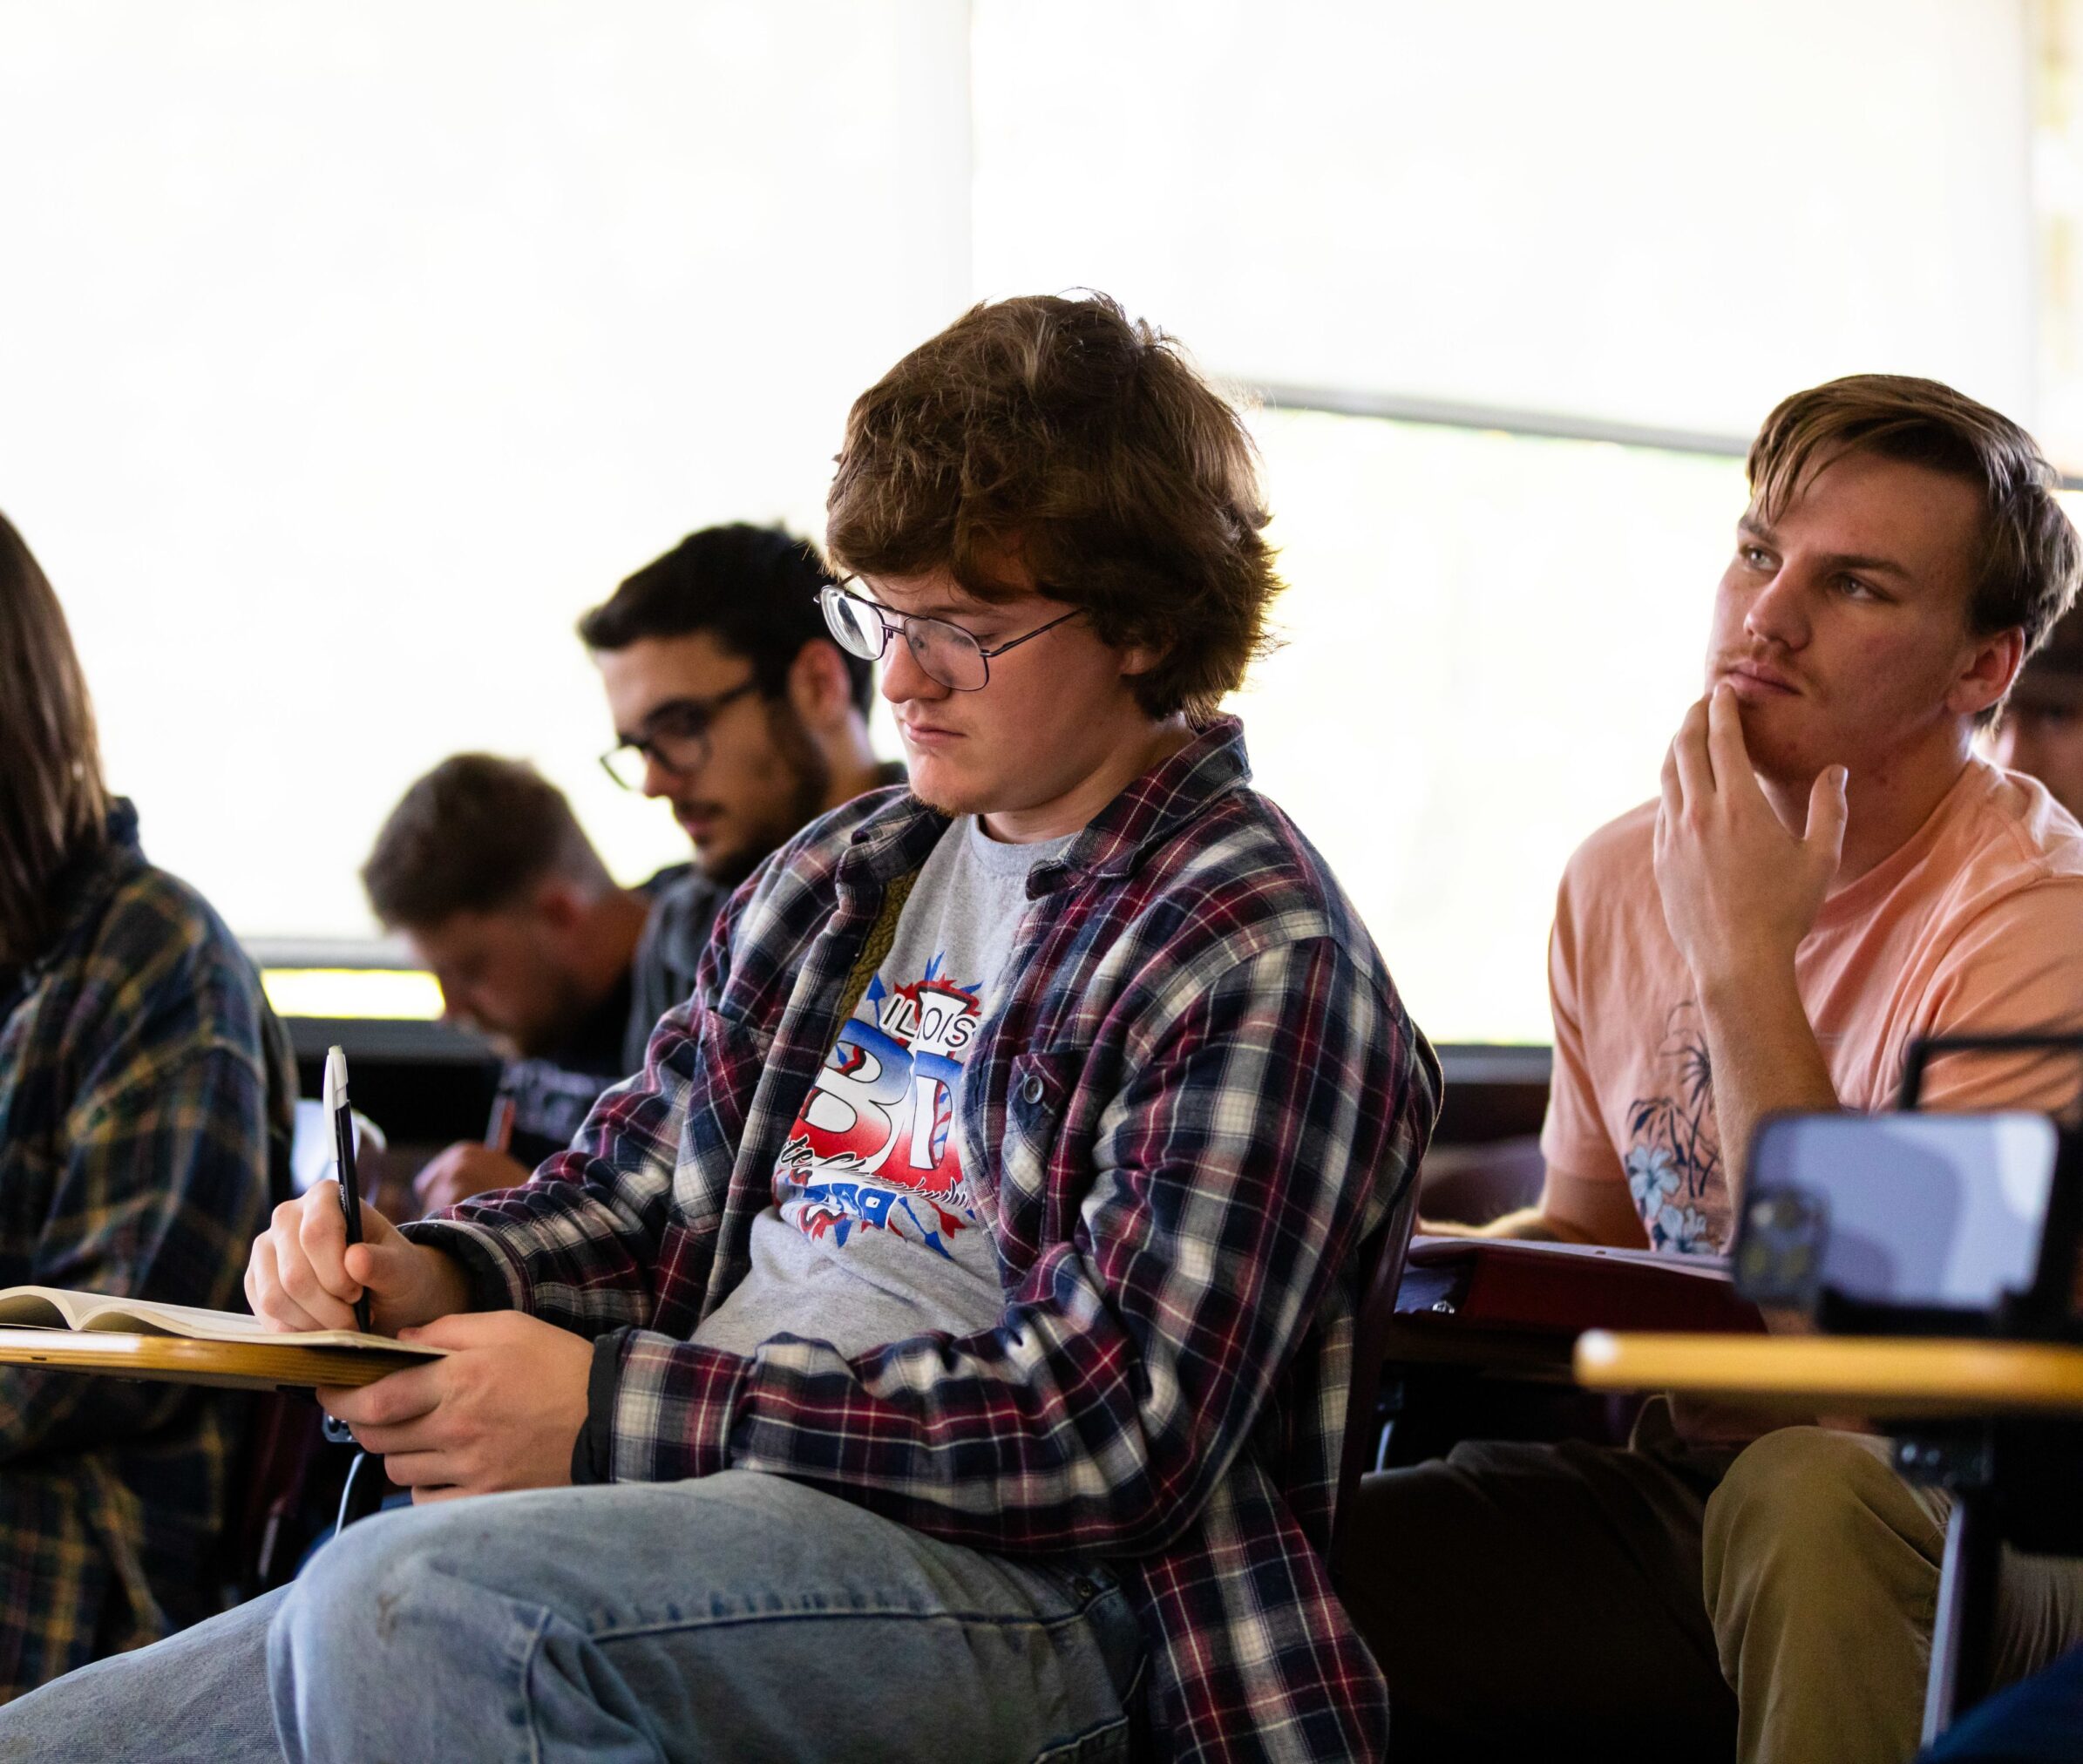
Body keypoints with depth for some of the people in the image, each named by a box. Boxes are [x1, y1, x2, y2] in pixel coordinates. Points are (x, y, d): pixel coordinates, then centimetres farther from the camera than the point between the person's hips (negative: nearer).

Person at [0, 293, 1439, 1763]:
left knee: (407, 1599, -35)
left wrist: (611, 1408, -15)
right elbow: (634, 1186, 26)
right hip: (701, 1532, 8)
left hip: (1018, 1591, -7)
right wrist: (434, 1274, 1)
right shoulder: (838, 879, 20)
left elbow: (1109, 1434, -14)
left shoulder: (1261, 962, -6)